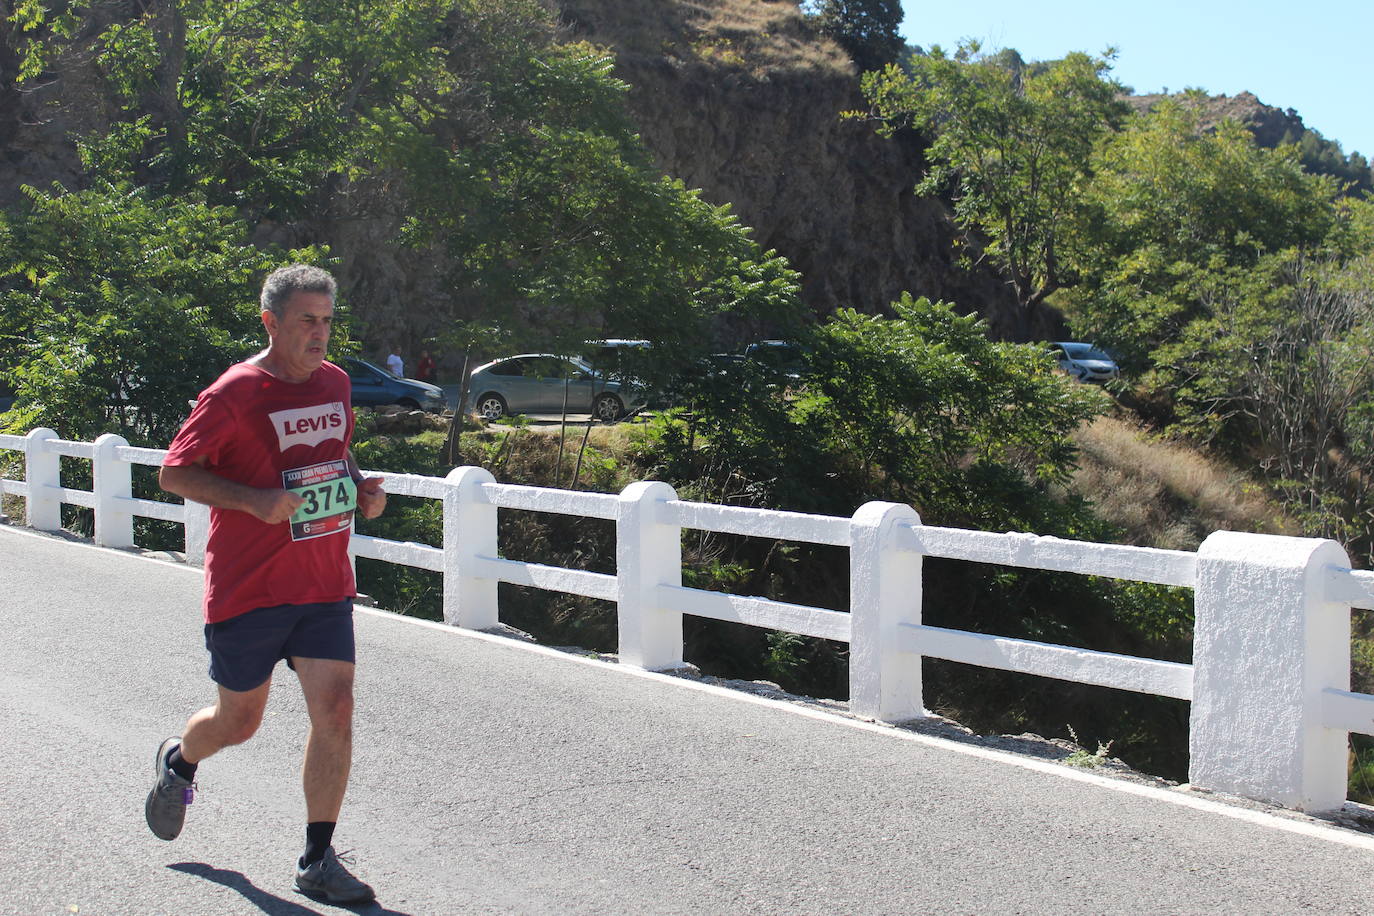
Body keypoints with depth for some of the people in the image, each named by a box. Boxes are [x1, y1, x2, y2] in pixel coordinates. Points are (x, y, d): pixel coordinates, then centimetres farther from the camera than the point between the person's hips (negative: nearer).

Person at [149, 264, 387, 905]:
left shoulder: (335, 382, 7)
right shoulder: (233, 394, -12)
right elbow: (173, 474, -9)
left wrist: (361, 489, 3)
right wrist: (255, 499, -22)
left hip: (325, 586, 4)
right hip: (247, 588, -4)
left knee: (334, 712, -6)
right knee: (238, 722, 11)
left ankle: (317, 861, 6)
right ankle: (178, 761, 47)